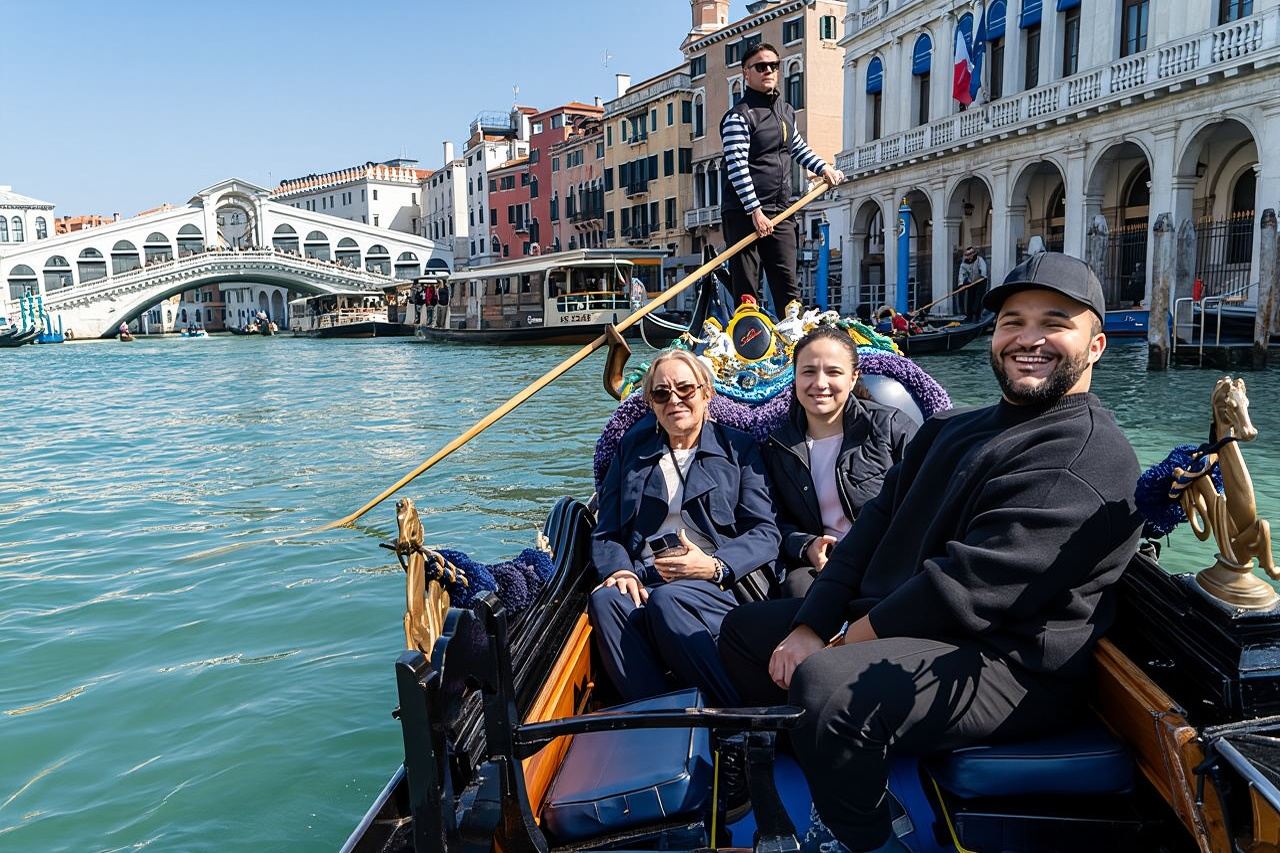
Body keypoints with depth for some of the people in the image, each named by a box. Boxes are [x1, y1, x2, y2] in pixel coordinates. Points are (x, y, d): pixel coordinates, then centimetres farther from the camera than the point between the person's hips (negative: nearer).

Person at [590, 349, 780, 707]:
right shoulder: (632, 449, 22)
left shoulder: (738, 448, 13)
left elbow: (765, 533, 3)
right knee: (604, 599, -32)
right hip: (645, 581, 3)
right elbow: (606, 531, 16)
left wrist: (715, 565, -15)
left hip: (721, 584, -2)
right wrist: (619, 569, -7)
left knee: (667, 600, -36)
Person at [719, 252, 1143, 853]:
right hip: (882, 628, 10)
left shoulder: (1090, 459, -15)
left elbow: (967, 588, -23)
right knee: (744, 629, 16)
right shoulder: (952, 430, 16)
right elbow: (877, 522, 8)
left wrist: (851, 640, -15)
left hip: (1004, 666, -10)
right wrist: (809, 627, -4)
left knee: (826, 687, -35)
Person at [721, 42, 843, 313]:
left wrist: (824, 168, 24)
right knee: (747, 292, -4)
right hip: (744, 214, -7)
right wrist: (755, 212, -21)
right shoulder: (738, 116, -7)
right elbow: (737, 168, -16)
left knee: (788, 287, 7)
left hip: (781, 213, 7)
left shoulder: (786, 111, 17)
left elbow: (798, 148, 35)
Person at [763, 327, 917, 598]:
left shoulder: (891, 426, 1)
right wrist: (807, 547, -8)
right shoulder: (778, 446, 12)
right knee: (797, 584, -33)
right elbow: (780, 523, 14)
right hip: (821, 565, 3)